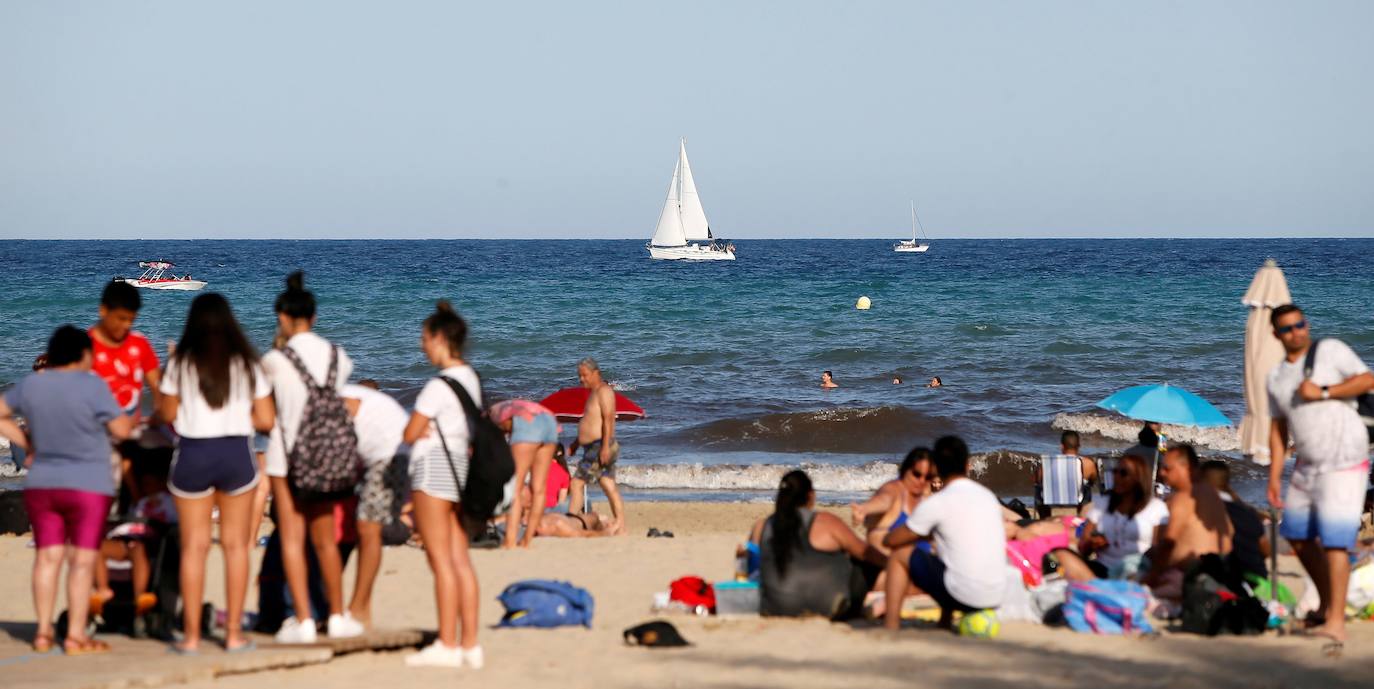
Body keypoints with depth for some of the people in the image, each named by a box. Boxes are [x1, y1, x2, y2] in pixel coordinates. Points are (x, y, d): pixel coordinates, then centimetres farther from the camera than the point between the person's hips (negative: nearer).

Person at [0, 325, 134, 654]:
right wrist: (134, 417, 11)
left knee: (47, 557, 9)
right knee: (82, 560, -1)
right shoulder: (92, 386, -14)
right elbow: (121, 430, -9)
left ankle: (43, 633, 9)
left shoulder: (31, 384, 2)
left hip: (41, 485, 5)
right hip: (87, 486, -5)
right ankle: (76, 636, -3)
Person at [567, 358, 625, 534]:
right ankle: (620, 524, 1)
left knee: (577, 483, -9)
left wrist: (605, 446, -27)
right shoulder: (594, 393, 20)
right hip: (594, 448, 10)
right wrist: (576, 444, 26)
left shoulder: (603, 391, -11)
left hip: (599, 447, -10)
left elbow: (608, 419, -20)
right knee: (609, 486, 4)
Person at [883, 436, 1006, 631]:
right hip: (996, 598, 6)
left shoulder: (936, 504, -7)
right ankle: (945, 622, 27)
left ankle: (890, 626, 4)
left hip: (963, 597, -6)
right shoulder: (989, 496, 12)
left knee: (900, 554, 9)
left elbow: (891, 541, 4)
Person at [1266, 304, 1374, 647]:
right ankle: (1327, 604, 30)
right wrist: (1274, 475, 9)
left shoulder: (1331, 350, -3)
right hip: (1307, 466, 8)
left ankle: (1336, 623, -15)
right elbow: (1279, 428, 15)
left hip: (1344, 463, -8)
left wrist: (1322, 392, -17)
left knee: (1334, 541, -14)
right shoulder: (1276, 377, 14)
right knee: (1298, 536, 14)